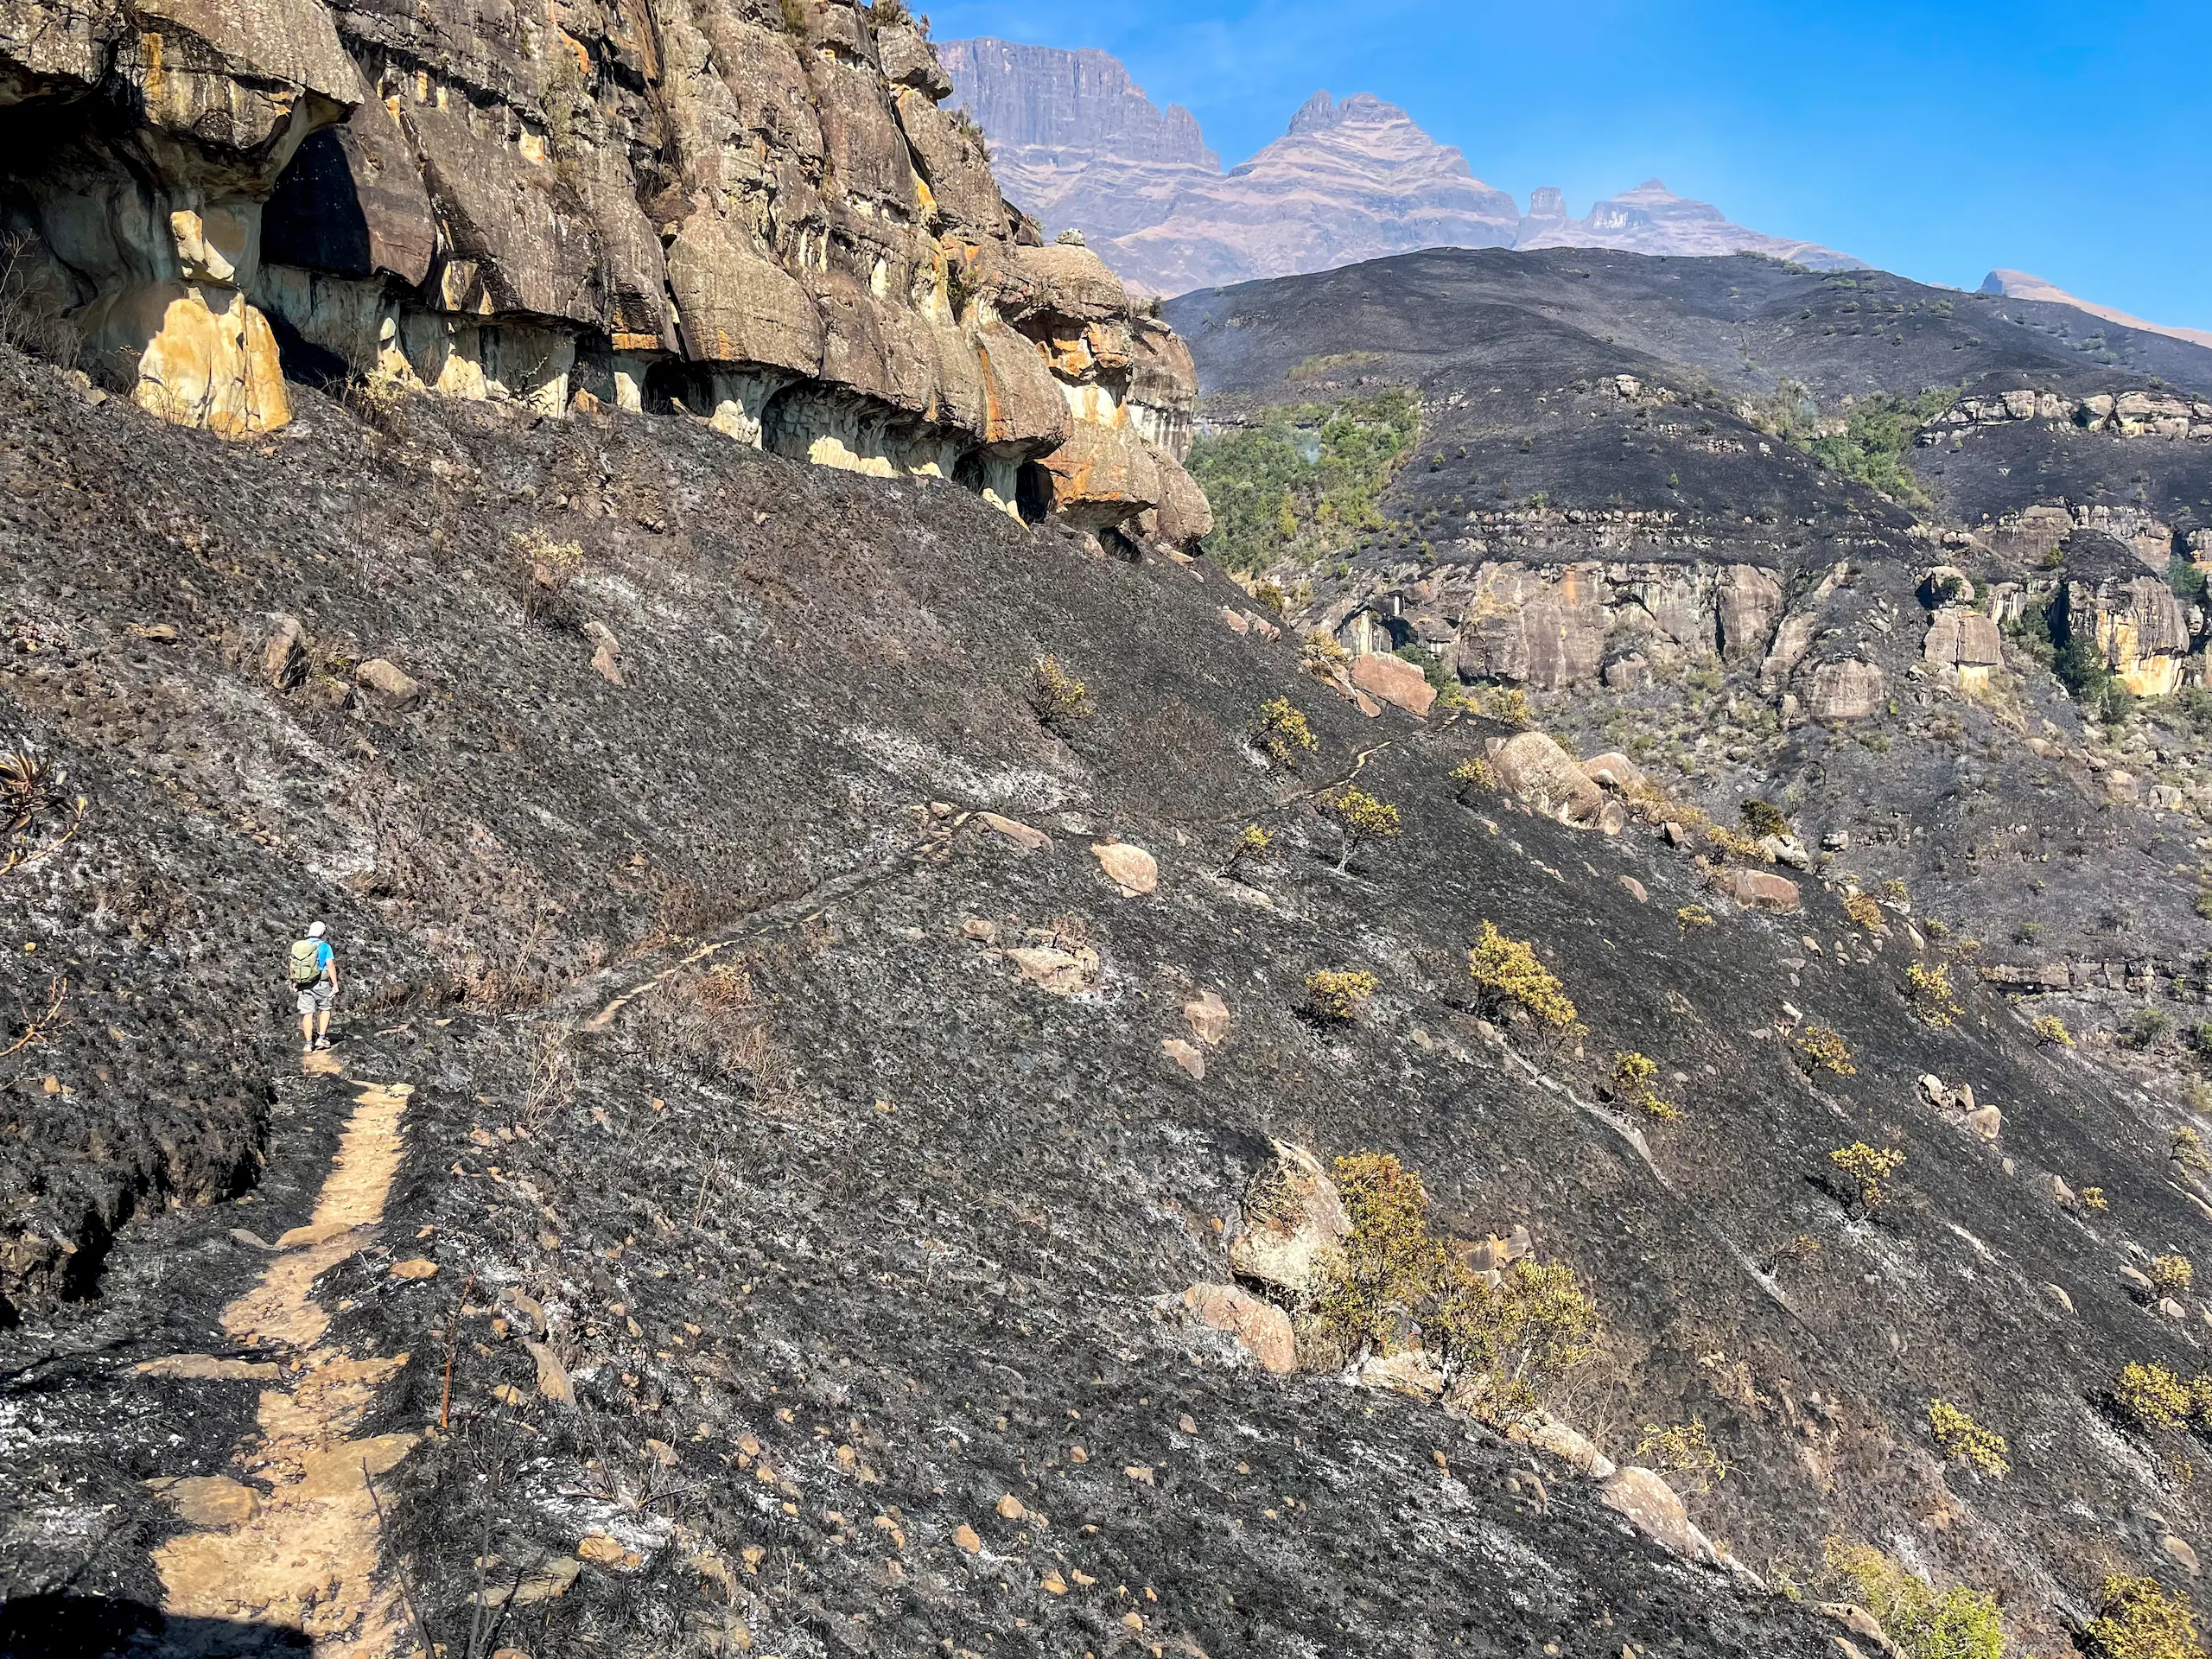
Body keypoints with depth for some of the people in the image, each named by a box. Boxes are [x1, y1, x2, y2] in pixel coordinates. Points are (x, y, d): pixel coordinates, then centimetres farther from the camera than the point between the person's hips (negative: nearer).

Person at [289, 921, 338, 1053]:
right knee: (325, 1009, 15)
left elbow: (293, 966, 11)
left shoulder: (298, 946, 8)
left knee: (307, 1013, 6)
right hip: (320, 984, -4)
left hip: (303, 985, 4)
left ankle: (308, 1044, 7)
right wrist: (335, 985, -9)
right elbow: (330, 966, -12)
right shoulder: (324, 946, -6)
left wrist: (294, 982, 22)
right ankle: (321, 1038, 7)